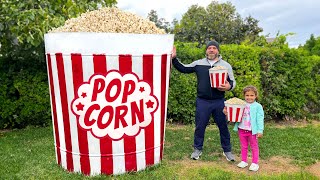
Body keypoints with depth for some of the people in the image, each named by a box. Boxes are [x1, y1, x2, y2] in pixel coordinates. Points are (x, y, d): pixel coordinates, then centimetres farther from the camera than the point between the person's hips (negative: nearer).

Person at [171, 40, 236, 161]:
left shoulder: (226, 65, 4)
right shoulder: (198, 63, 5)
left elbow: (233, 82, 7)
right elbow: (183, 69, 8)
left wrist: (229, 86, -16)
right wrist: (174, 58, -1)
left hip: (219, 102, 0)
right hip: (202, 101, 0)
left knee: (223, 126, 10)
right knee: (200, 126, 9)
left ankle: (227, 150, 29)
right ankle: (197, 149, 28)